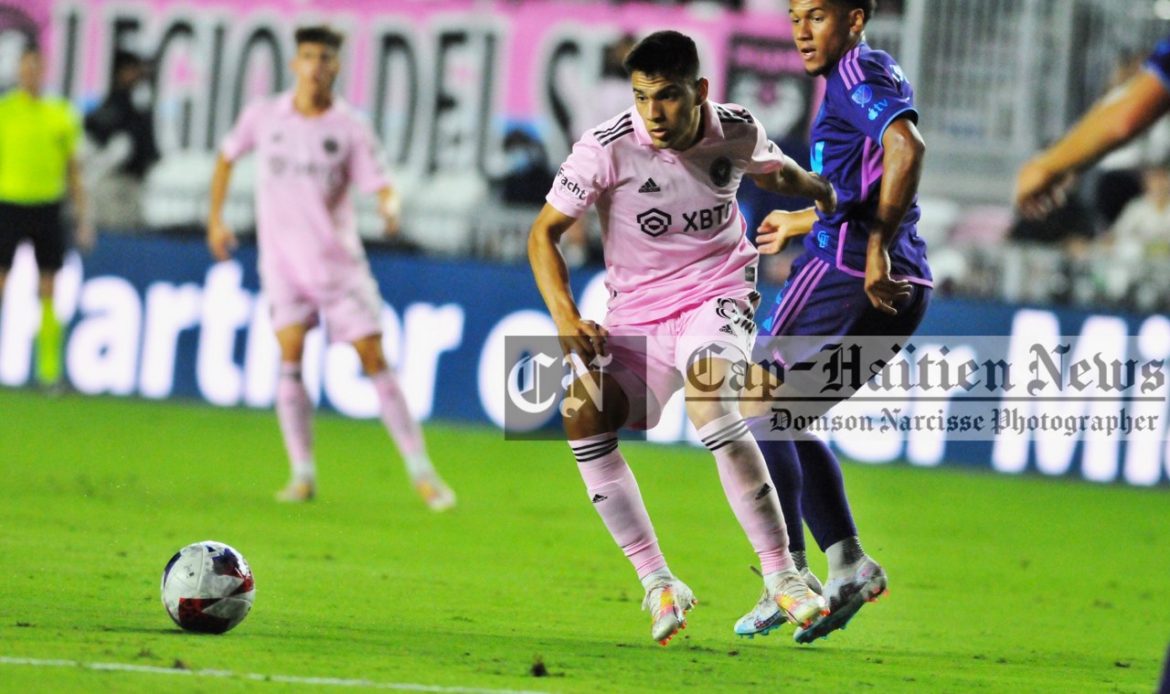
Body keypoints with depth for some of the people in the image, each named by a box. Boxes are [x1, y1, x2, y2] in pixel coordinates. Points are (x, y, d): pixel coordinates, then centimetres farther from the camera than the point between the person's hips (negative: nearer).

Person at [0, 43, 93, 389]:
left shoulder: (61, 114, 7)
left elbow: (73, 170, 13)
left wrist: (83, 217, 9)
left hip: (48, 209, 2)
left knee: (48, 293, 3)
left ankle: (49, 371, 6)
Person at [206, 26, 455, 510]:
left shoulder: (350, 128, -4)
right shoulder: (264, 117, 1)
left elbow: (378, 184, -7)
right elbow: (227, 157, 18)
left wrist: (390, 205, -30)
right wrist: (215, 220, 14)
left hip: (338, 260, -1)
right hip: (283, 262, 1)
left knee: (374, 360, -4)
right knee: (290, 358, -12)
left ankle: (421, 471, 1)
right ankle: (302, 475, -3)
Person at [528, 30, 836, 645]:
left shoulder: (737, 132, -8)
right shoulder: (607, 149, -15)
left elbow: (773, 172, 19)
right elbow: (544, 232, -7)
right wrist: (564, 317, -18)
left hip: (718, 291, -1)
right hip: (638, 310, 2)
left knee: (708, 398, -32)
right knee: (584, 413, -23)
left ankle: (781, 576, -25)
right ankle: (658, 584, -13)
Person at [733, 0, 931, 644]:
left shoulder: (858, 71, -7)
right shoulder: (872, 76, 23)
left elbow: (906, 146, -26)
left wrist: (877, 247, -27)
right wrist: (798, 224, 47)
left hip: (847, 274, -10)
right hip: (897, 291, 10)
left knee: (756, 411, -2)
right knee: (786, 421, 17)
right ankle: (848, 565, 7)